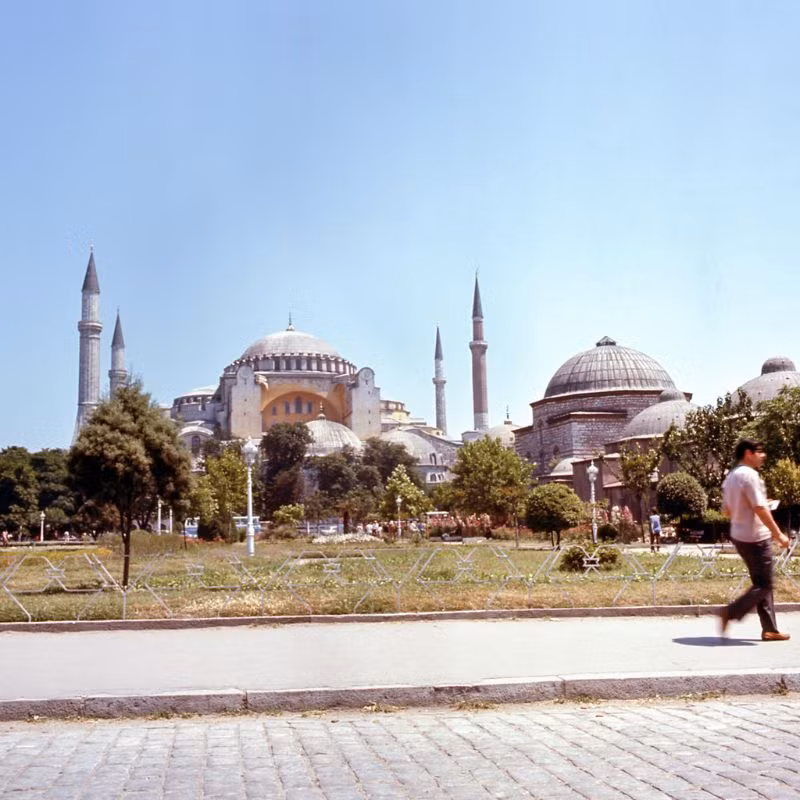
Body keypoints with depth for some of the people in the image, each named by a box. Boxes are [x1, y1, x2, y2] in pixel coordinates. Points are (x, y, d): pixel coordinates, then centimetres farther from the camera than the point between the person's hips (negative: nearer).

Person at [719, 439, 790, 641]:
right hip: (755, 538, -10)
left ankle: (769, 629, 16)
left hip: (739, 536, 10)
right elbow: (760, 508, -22)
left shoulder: (731, 476, 12)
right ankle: (730, 613, -6)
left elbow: (726, 511, 17)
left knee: (762, 584, 13)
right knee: (763, 586, -2)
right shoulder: (749, 475, -17)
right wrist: (778, 534, -18)